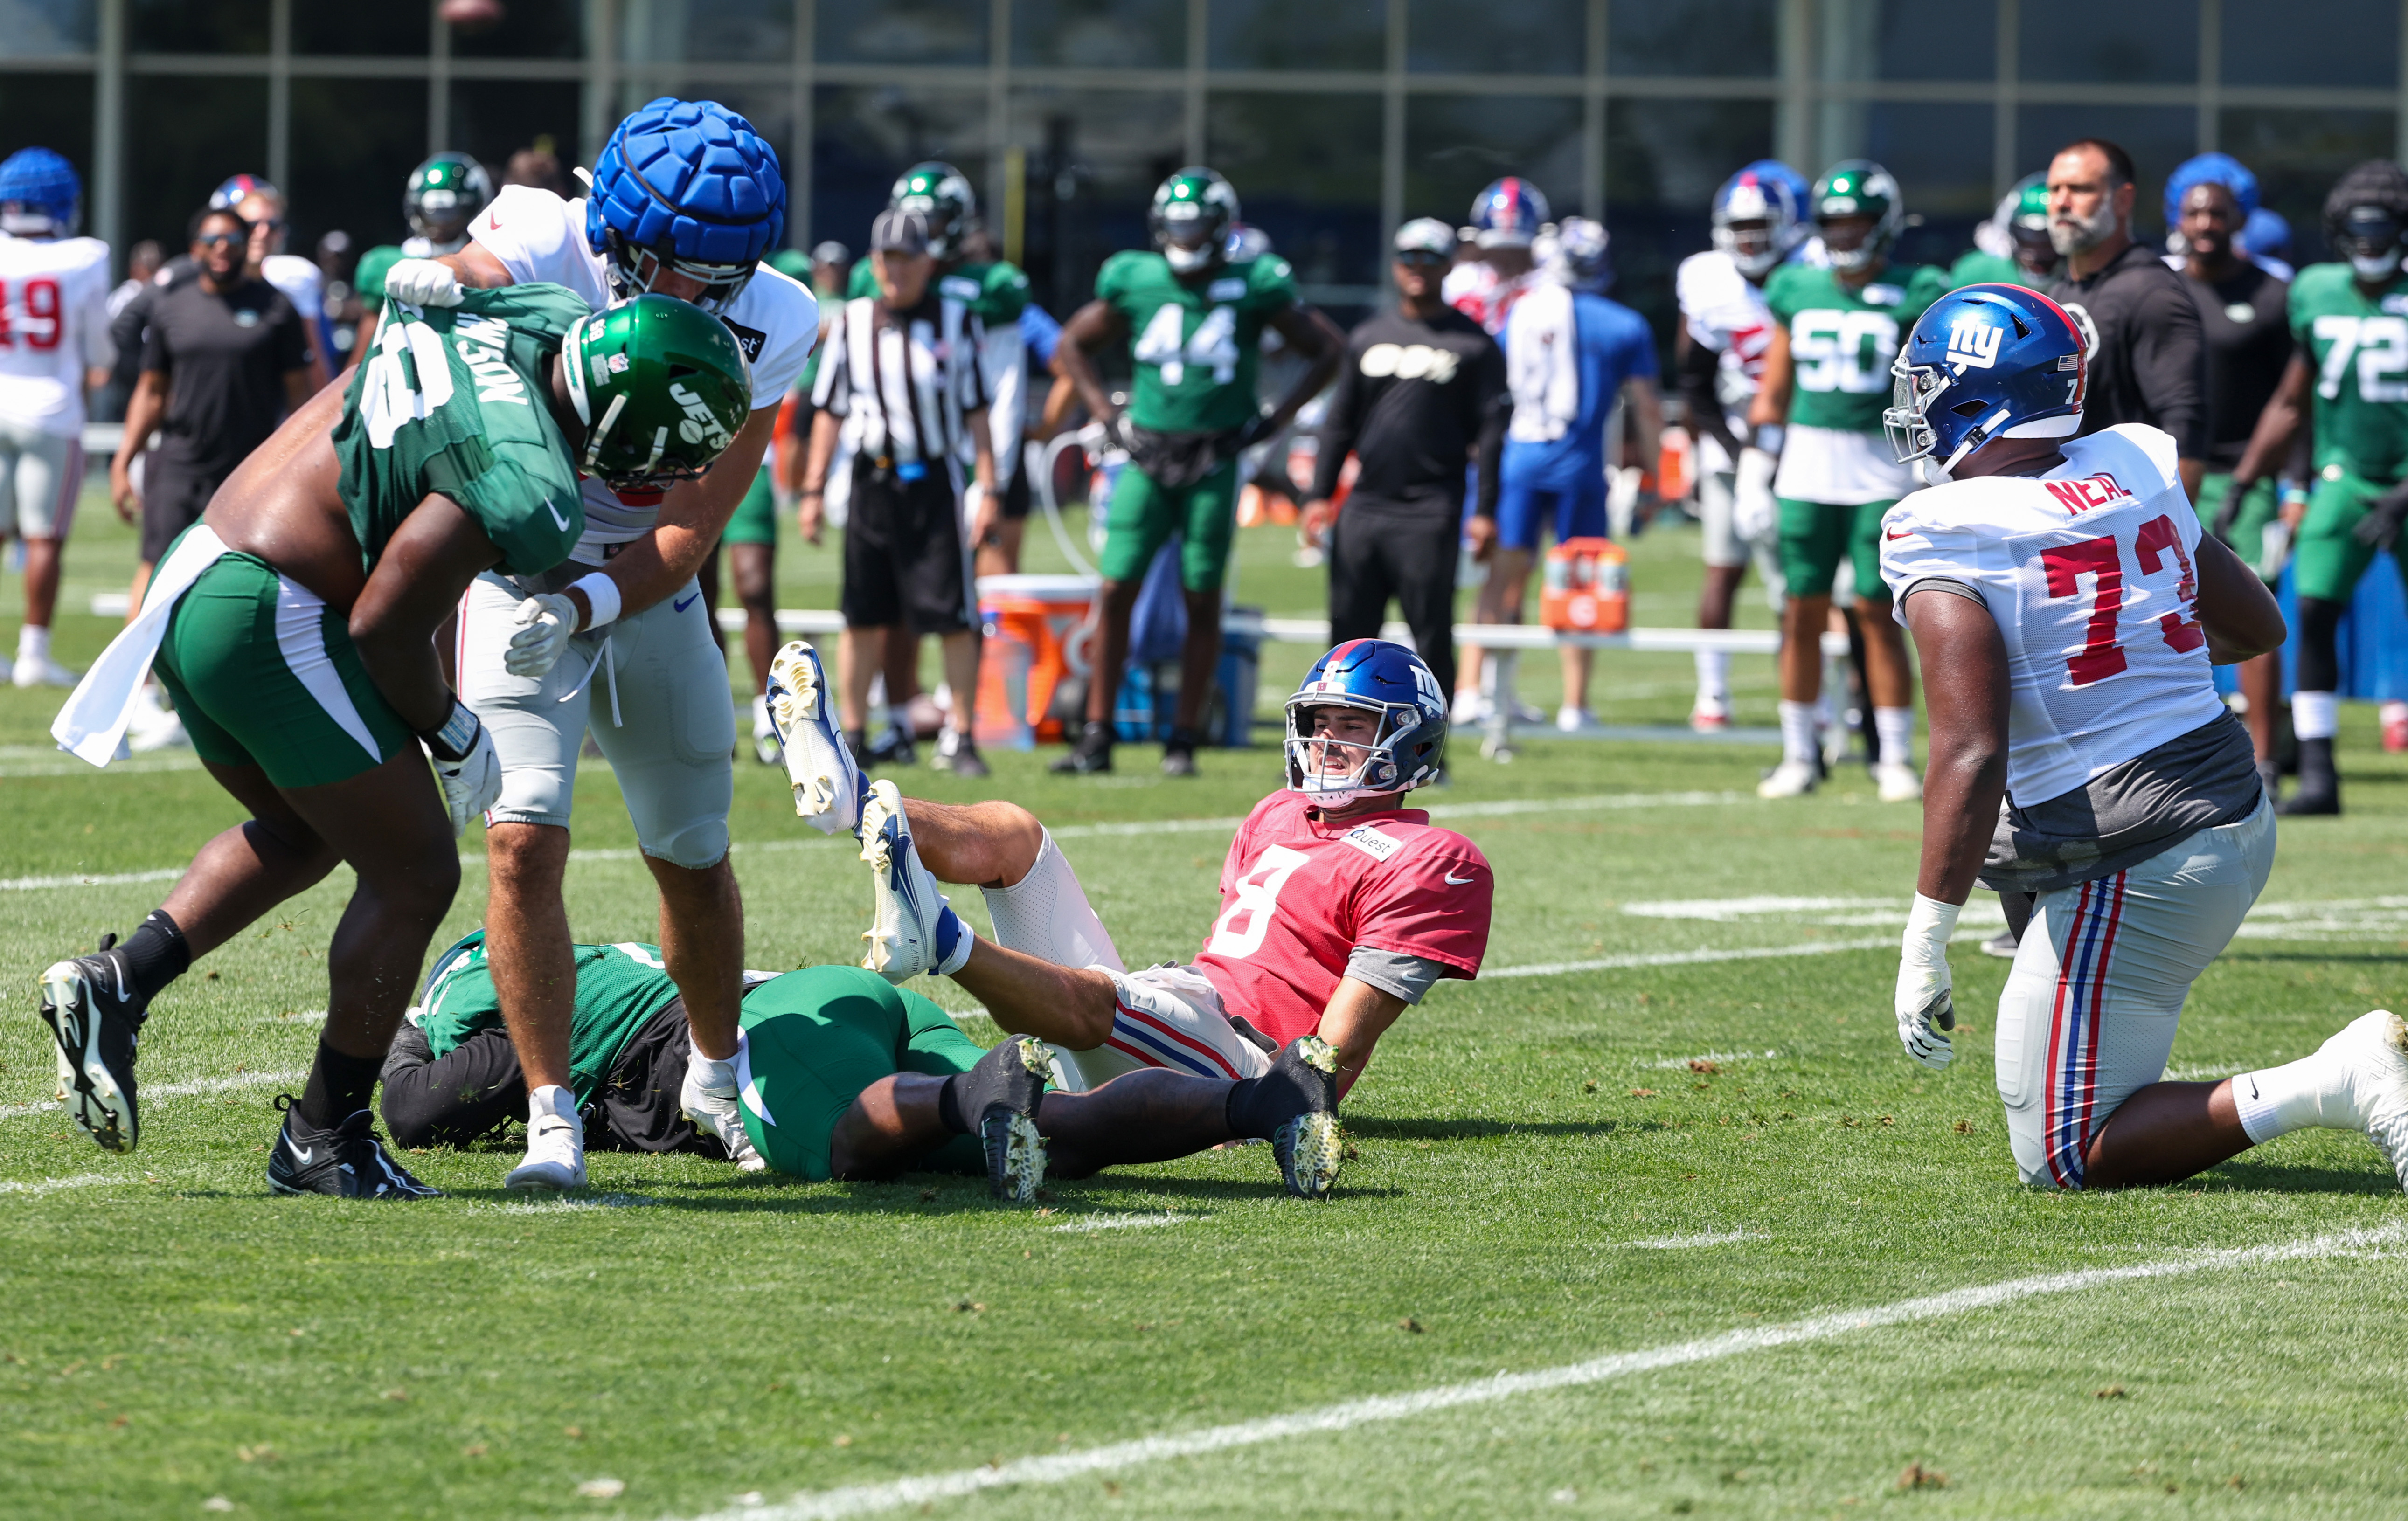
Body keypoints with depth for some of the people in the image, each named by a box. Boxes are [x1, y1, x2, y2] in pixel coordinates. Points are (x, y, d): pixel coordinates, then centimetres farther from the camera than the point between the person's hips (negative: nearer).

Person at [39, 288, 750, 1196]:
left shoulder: (530, 312, 2)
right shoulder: (531, 494, -22)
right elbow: (386, 627, -18)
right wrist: (456, 739, -1)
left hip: (193, 576, 10)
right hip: (270, 626, -9)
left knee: (302, 834, 29)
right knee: (413, 874, 6)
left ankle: (117, 982, 15)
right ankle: (326, 1137, 13)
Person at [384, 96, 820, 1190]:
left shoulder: (763, 330, -17)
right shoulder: (552, 241, -19)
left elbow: (688, 530, -19)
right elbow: (490, 271, -40)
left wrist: (587, 606, -33)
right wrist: (452, 280, -63)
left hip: (648, 596, 3)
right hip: (518, 580, -3)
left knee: (694, 859, 14)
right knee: (524, 843, -17)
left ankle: (718, 1076, 38)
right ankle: (552, 1116, -11)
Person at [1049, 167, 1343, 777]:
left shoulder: (1254, 288, -4)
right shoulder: (1136, 284, 3)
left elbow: (1329, 351, 5)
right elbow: (1073, 344, 17)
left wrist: (1273, 420, -1)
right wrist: (1107, 414, 7)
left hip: (1214, 465, -2)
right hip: (1147, 459, 2)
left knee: (1202, 601, 1)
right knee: (1115, 593, -3)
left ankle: (1183, 741, 9)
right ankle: (1097, 735, 2)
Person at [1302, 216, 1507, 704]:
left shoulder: (1473, 346, 3)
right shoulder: (1367, 339, 15)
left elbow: (1490, 432, 0)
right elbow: (1340, 422, 18)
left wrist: (1486, 511, -6)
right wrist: (1319, 495, 10)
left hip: (1430, 512, -4)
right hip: (1365, 503, 4)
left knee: (1432, 634, -4)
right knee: (1351, 630, 3)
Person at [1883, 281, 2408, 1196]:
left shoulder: (1948, 543, -16)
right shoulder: (2137, 472, 6)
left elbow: (1972, 755, -24)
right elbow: (2258, 628, 21)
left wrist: (1924, 950, -21)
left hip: (2139, 870, -8)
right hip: (2241, 812, 8)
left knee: (2063, 1159, 2)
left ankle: (2330, 1088, -16)